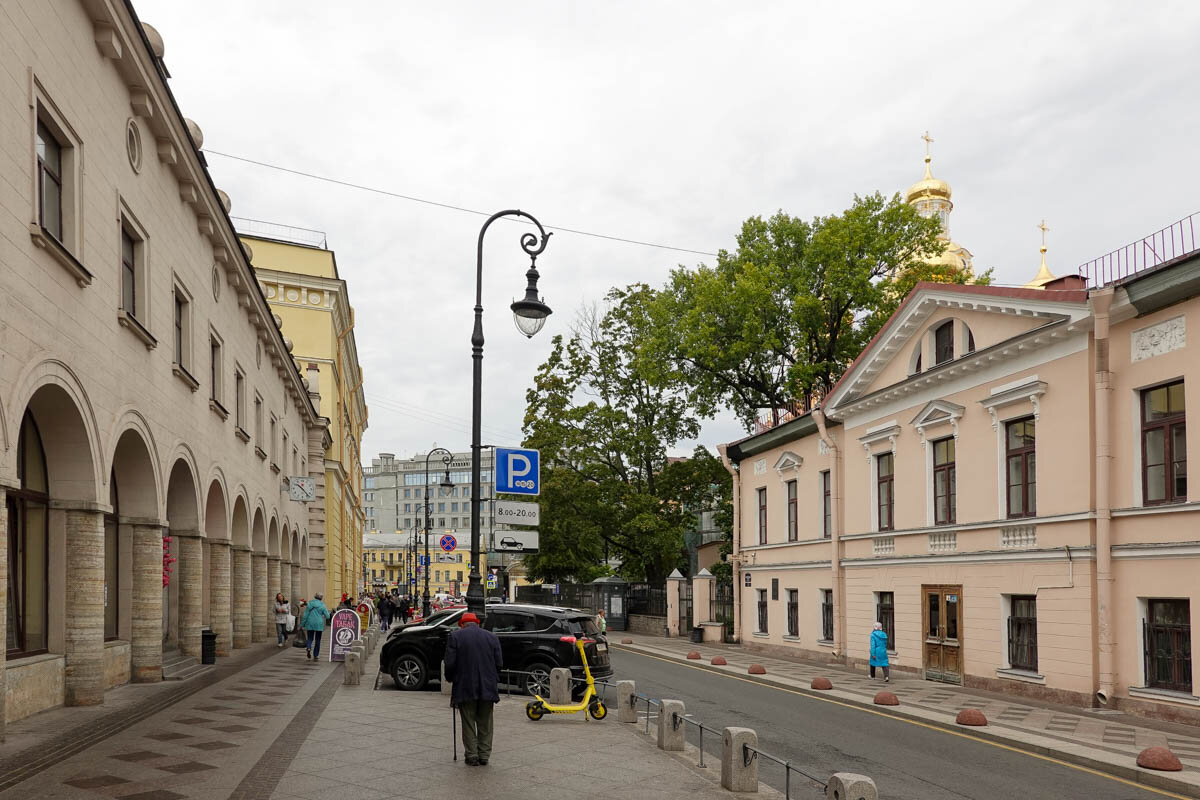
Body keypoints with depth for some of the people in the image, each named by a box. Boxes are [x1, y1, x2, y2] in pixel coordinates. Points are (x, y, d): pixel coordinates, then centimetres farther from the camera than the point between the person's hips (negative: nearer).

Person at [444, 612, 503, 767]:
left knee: (468, 724, 7)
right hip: (487, 687, 3)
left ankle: (472, 756, 8)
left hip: (465, 687, -2)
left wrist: (451, 679, 10)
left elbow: (450, 663, -8)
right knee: (485, 724, 12)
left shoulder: (456, 636, -2)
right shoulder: (491, 637, 6)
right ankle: (484, 756, 14)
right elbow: (499, 663, 4)